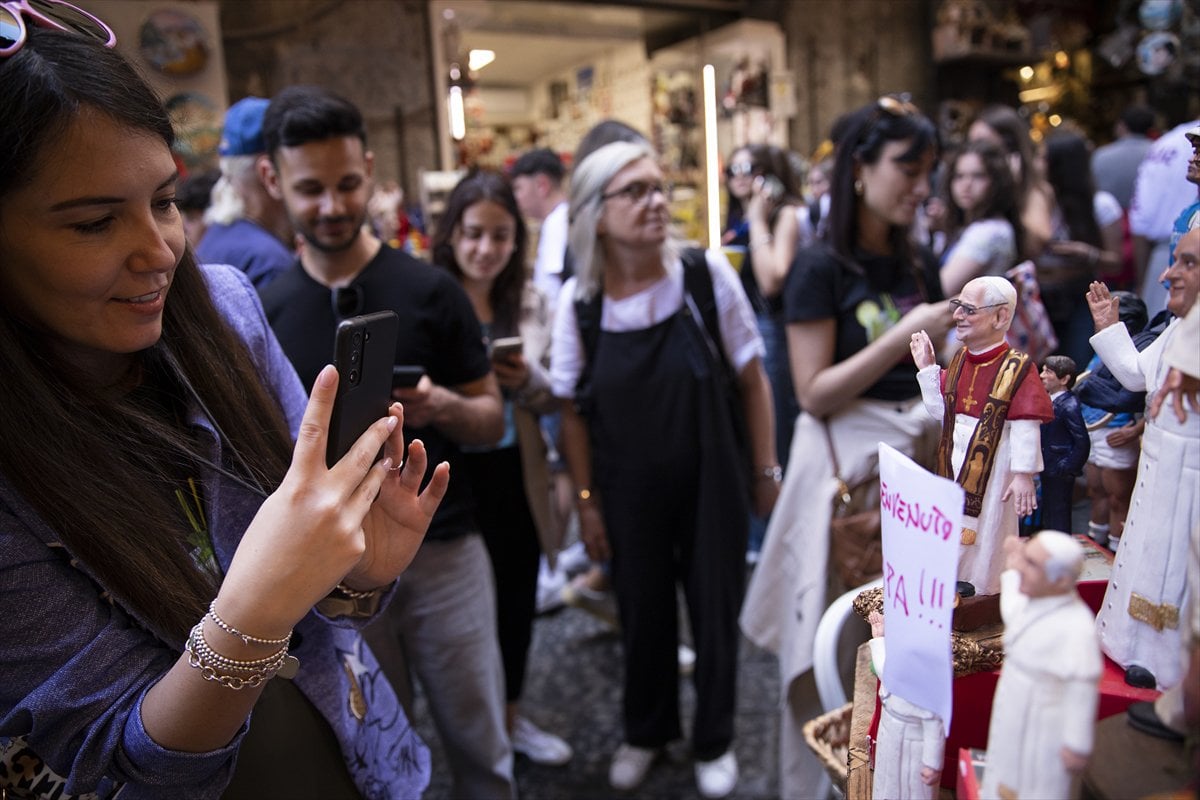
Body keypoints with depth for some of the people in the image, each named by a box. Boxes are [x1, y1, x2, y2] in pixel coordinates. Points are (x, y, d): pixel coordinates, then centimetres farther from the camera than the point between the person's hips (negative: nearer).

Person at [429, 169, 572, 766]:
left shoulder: (530, 302, 3)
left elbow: (551, 398, 5)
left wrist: (530, 380, -18)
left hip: (515, 477, 4)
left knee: (517, 599, 17)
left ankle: (510, 716, 41)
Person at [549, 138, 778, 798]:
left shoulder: (707, 274, -13)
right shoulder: (578, 300, -10)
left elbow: (751, 378, -5)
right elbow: (572, 409, -1)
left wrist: (765, 470, -3)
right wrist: (587, 502, 0)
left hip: (712, 483, -1)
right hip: (628, 492, 1)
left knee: (715, 611, 12)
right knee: (642, 614, 16)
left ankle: (714, 741, 39)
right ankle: (647, 731, 45)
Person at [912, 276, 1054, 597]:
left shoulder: (1017, 368, -16)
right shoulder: (958, 360, 4)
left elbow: (1026, 428, -15)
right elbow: (941, 410, 9)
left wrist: (1024, 474, -16)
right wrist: (927, 368, 4)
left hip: (992, 471, -6)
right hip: (953, 465, 7)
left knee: (984, 539, 5)